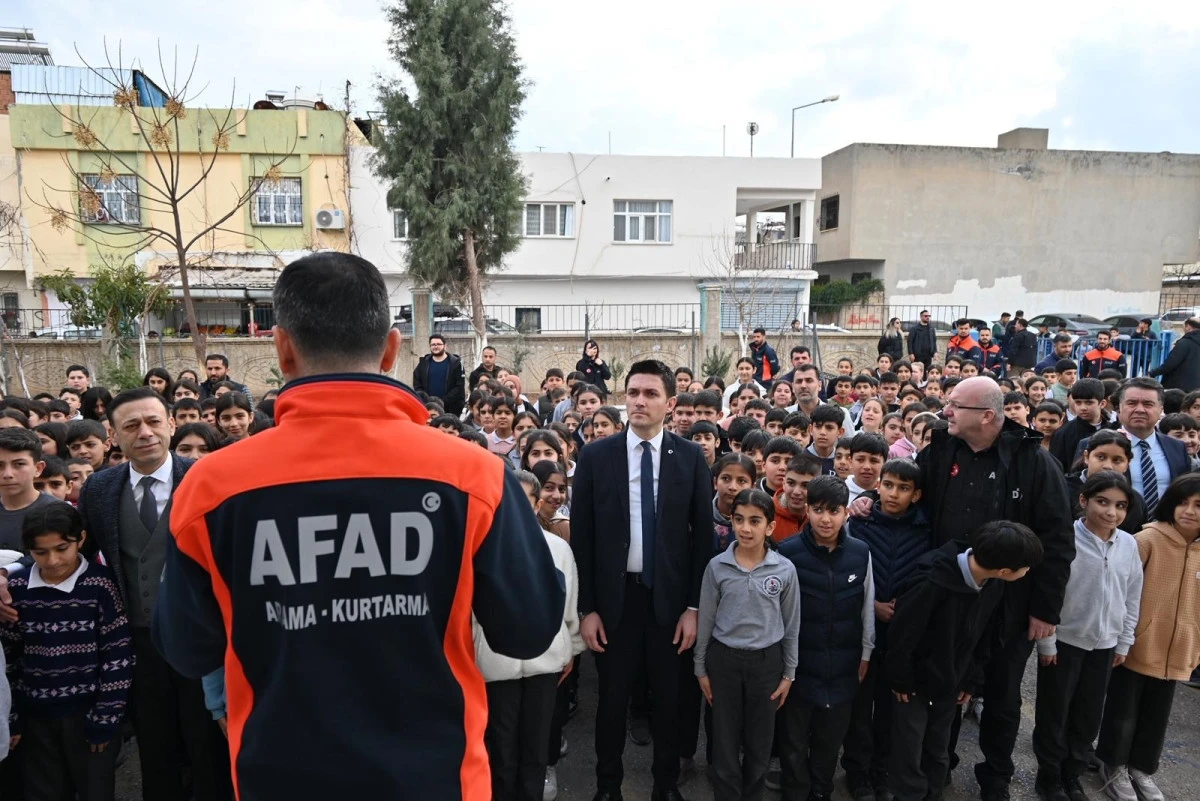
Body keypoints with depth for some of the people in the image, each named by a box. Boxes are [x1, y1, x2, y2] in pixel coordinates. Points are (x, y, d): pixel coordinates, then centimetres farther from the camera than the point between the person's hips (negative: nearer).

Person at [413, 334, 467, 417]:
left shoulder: (455, 363, 1)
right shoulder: (423, 363, 12)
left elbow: (459, 387, -6)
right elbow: (417, 385, 9)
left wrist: (444, 401, -14)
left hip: (450, 409, -2)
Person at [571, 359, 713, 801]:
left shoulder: (690, 457, -2)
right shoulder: (596, 456, -3)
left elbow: (702, 534, 0)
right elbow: (582, 536, -2)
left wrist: (694, 606, -3)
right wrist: (586, 608, -5)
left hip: (669, 598, 1)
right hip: (614, 597, 0)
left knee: (669, 699, 14)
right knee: (612, 699, 11)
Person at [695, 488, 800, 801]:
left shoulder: (785, 570, -9)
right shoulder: (717, 566, -10)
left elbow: (791, 626, 1)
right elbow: (706, 621, -1)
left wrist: (789, 673, 5)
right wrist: (701, 668, 3)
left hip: (766, 661, 1)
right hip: (724, 659, 0)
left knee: (759, 742, 15)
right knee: (725, 741, 10)